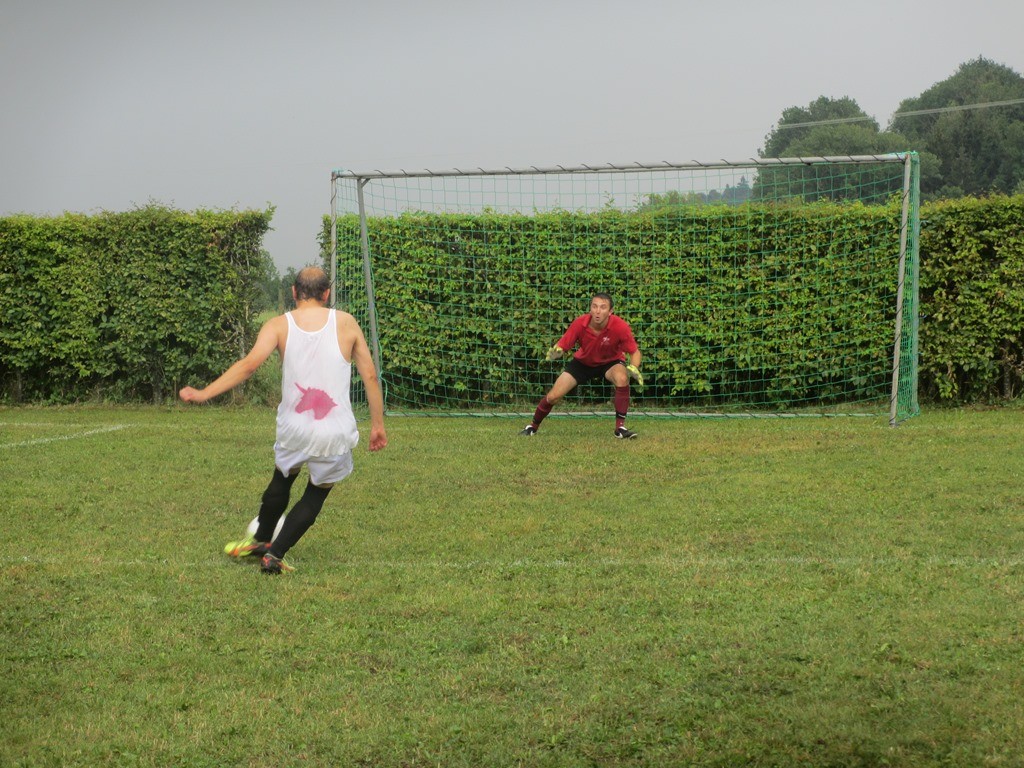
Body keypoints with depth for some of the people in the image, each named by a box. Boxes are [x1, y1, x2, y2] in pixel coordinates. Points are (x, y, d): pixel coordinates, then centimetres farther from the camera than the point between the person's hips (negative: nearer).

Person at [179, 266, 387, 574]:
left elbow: (249, 364, -13)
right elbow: (369, 375, 3)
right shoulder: (346, 323, 3)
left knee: (282, 480, 28)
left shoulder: (279, 325, 1)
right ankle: (275, 555, 15)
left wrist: (204, 394, -12)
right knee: (316, 495, 19)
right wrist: (377, 424, 11)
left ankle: (260, 540, 47)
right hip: (336, 434, -1)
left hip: (293, 429, 1)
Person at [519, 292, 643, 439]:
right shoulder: (580, 323, -28)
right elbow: (562, 346, -18)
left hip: (611, 362, -1)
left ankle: (620, 427, -22)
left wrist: (634, 368, -40)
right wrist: (555, 352, -42)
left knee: (622, 378, -37)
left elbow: (635, 352, -19)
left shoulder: (620, 326, -32)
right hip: (583, 361, 1)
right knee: (553, 396, -7)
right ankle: (533, 426, 23)